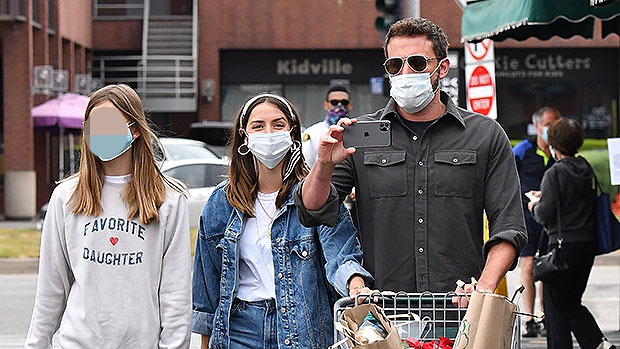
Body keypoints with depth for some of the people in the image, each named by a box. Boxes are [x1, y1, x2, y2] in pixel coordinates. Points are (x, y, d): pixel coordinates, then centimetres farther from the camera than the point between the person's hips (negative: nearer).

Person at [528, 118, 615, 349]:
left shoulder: (555, 174, -13)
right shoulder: (588, 171, 9)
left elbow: (546, 213, -17)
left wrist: (534, 207, 6)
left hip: (564, 246, -8)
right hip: (588, 244, 8)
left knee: (555, 305, 4)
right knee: (572, 302, 18)